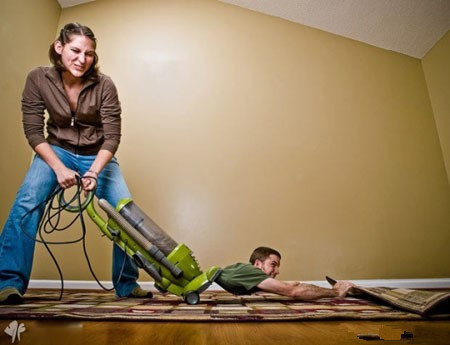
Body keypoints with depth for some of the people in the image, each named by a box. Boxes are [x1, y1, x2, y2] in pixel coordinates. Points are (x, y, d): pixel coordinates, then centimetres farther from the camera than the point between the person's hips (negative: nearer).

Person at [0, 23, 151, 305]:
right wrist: (59, 168, -24)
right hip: (56, 151, 1)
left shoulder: (104, 85, -18)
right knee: (27, 202, -27)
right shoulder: (38, 79, -14)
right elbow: (33, 131, -12)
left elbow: (112, 137, -18)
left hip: (98, 157, 0)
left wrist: (94, 172, -33)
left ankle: (127, 284, 1)